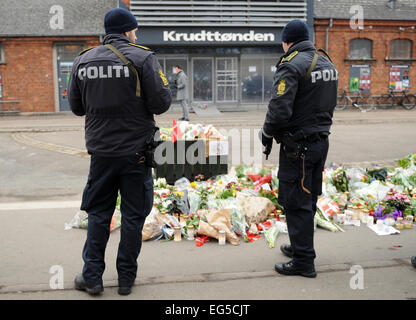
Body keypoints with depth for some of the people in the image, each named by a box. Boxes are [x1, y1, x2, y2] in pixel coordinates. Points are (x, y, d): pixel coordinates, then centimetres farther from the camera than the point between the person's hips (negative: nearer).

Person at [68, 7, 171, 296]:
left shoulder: (83, 61, 4)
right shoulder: (142, 58, -8)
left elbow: (77, 107, 10)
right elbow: (161, 103, -13)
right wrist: (164, 85, 7)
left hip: (101, 151, 3)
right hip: (136, 151, -3)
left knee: (98, 213, 15)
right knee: (133, 216, 9)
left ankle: (92, 277, 19)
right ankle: (126, 278, 19)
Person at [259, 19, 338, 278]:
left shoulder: (291, 65, -16)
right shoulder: (328, 64, 12)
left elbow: (279, 109, -24)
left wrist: (267, 134, -7)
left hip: (298, 147, -9)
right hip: (322, 140, 9)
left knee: (296, 203, 0)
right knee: (309, 200, 19)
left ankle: (303, 262, 7)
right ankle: (301, 246, 34)